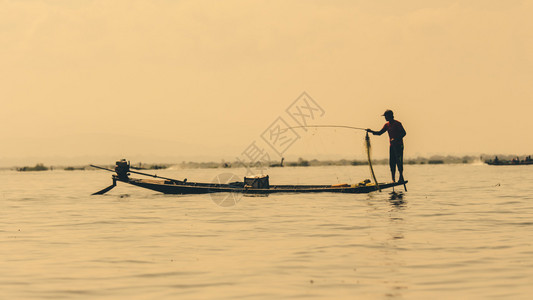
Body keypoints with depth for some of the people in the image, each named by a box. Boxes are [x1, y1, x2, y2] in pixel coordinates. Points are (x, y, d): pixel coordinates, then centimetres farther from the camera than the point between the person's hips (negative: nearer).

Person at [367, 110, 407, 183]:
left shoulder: (397, 123, -9)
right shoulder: (387, 125, 12)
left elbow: (404, 133, -13)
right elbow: (380, 133, 13)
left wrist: (396, 139, -23)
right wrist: (371, 131, -2)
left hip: (399, 145, -7)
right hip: (392, 145, 7)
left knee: (399, 162, -8)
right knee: (392, 163, 3)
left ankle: (401, 178, -1)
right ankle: (393, 179, 6)